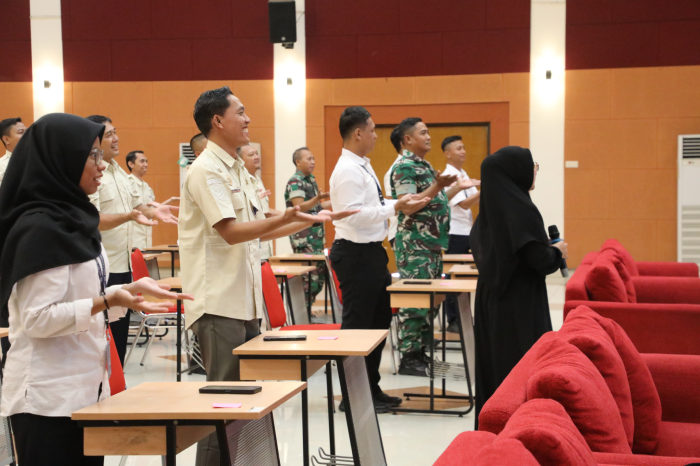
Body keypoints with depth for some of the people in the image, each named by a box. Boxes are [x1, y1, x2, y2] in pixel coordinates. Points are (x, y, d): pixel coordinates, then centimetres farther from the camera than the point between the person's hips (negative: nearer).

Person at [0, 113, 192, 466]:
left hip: (84, 389, 9)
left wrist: (131, 289, 8)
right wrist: (108, 301, -29)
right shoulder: (40, 229, -16)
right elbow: (37, 319, -20)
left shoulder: (71, 217, 12)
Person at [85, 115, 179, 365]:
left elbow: (135, 203, 24)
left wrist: (153, 212, 4)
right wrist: (129, 216, -35)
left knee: (121, 332, 15)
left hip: (122, 263, 9)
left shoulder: (118, 171, 15)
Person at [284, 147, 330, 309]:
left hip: (317, 235, 9)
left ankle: (307, 310, 18)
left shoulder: (311, 180, 16)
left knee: (320, 275, 9)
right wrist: (317, 198, -36)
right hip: (303, 237, -9)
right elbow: (299, 207, -22)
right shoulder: (295, 182, -11)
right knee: (308, 277, -9)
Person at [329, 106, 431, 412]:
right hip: (356, 253, -11)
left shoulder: (363, 167, 15)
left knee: (379, 320, 17)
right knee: (357, 326, -3)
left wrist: (400, 205, 12)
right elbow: (355, 214, -26)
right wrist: (395, 207, -25)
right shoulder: (348, 170, -18)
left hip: (371, 252, 11)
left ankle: (371, 389, 28)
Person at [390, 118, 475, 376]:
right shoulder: (404, 167, -12)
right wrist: (438, 186, -27)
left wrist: (456, 187, 24)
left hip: (432, 244, 10)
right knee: (414, 302, -7)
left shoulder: (424, 166, 18)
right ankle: (408, 358, -2)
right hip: (414, 245, -10)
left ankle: (420, 353, 19)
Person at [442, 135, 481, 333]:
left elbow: (474, 198, 16)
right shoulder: (448, 176, -15)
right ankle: (452, 321, 4)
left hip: (467, 232, 8)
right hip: (454, 233, -8)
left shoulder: (463, 175, 13)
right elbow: (464, 204, -23)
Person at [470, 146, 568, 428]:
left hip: (491, 299, 9)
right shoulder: (521, 209, -20)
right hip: (520, 308, -9)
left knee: (494, 365, 15)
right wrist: (558, 252, 0)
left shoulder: (489, 207, 6)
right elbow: (540, 259, -22)